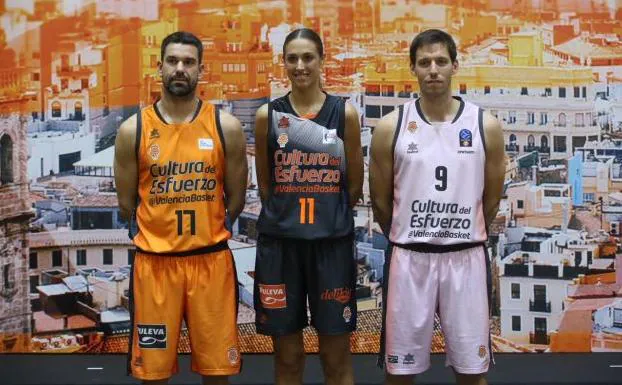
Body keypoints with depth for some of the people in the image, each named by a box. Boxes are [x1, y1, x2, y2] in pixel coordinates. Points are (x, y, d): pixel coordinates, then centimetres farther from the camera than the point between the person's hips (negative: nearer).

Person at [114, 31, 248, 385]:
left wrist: (206, 236, 10)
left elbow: (236, 199, 7)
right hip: (154, 261, 0)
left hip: (212, 259, 0)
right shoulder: (133, 130, -1)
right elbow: (127, 204, 7)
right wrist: (158, 238, 11)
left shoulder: (227, 127, -1)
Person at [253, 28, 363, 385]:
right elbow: (265, 184, 9)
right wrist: (290, 215, 10)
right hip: (280, 241, 1)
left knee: (337, 356, 7)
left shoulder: (345, 113, 0)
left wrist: (328, 216, 11)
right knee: (287, 356, 9)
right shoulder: (267, 115, 1)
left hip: (332, 242, 0)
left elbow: (355, 184, 6)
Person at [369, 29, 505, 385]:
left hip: (466, 258, 1)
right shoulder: (390, 128, -4)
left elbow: (491, 199, 8)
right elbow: (381, 200, 6)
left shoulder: (486, 126, -2)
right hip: (410, 258, 0)